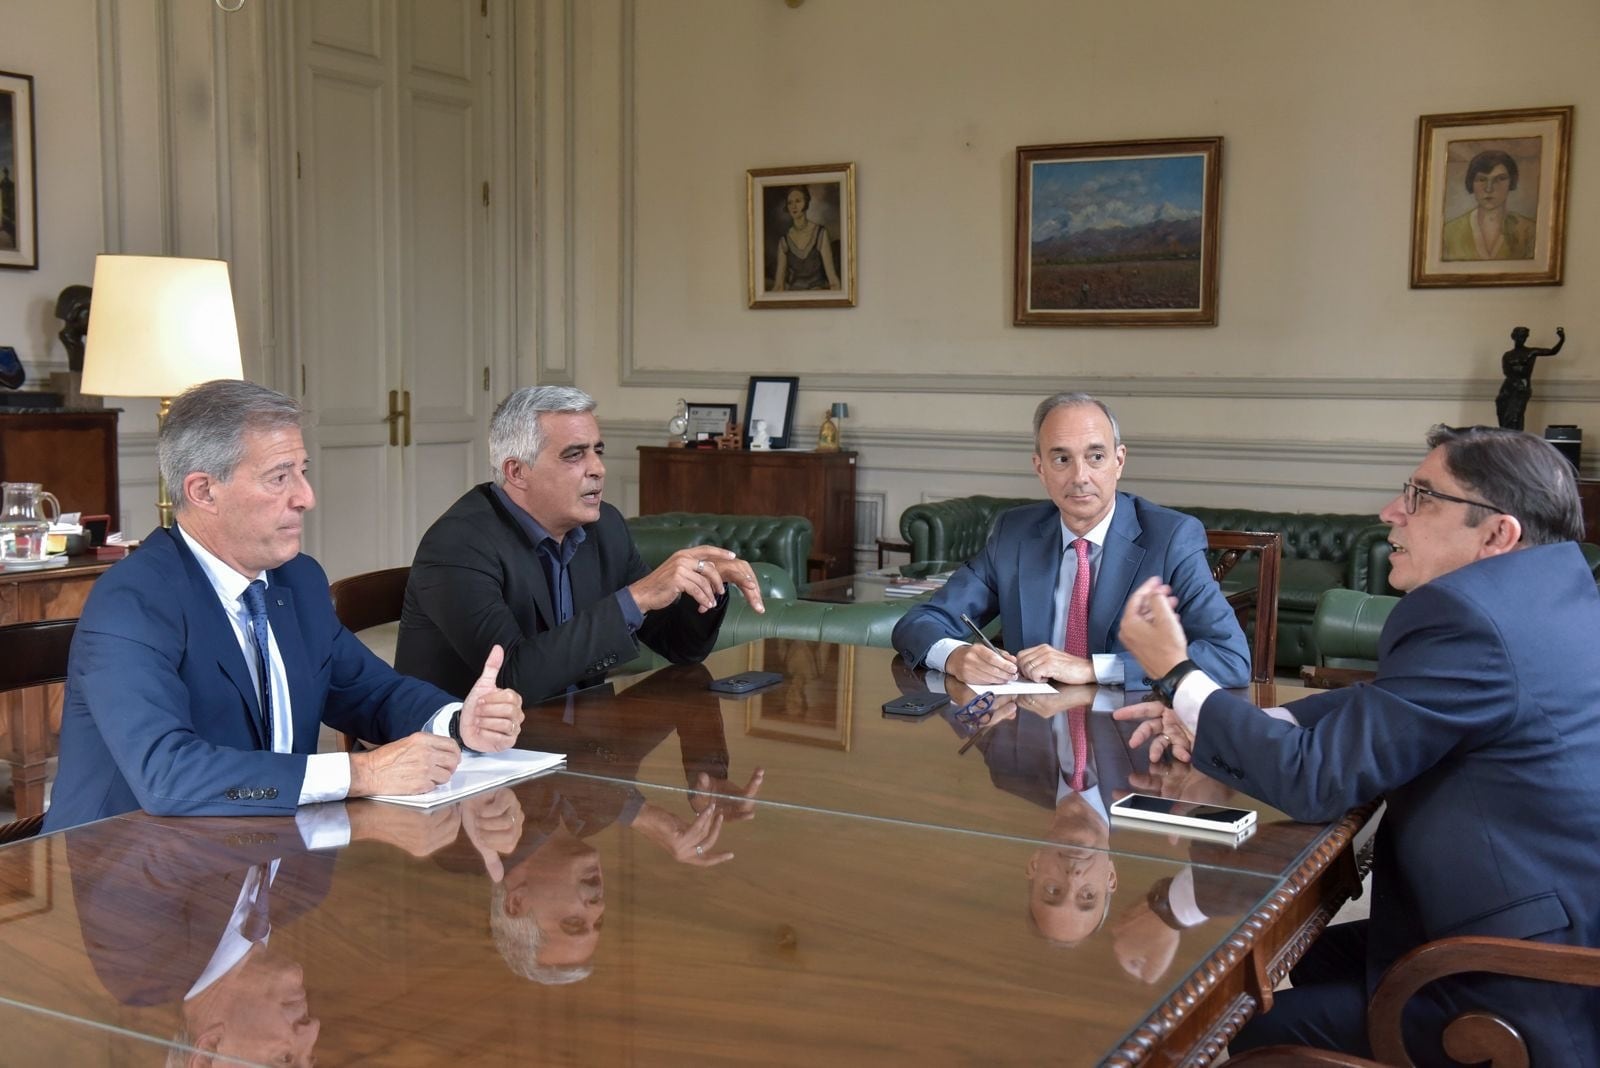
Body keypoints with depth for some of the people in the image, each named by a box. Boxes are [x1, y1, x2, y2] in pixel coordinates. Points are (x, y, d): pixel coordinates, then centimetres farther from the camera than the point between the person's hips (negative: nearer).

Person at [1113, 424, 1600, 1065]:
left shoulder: (1467, 613, -24)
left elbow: (1313, 779, -21)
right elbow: (1385, 702, 13)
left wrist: (1175, 674, -10)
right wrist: (1213, 721, 3)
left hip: (1530, 1006, -9)